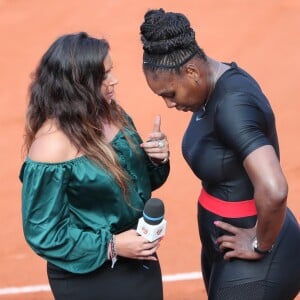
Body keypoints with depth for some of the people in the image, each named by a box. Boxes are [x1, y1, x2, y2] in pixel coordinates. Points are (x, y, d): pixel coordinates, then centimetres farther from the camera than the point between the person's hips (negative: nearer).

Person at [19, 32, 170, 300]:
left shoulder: (112, 114, -2)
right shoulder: (53, 145, -23)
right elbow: (43, 234, -18)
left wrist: (157, 159, -9)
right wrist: (111, 246, -22)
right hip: (90, 278, -7)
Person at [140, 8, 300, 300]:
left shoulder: (232, 105, -28)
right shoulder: (216, 85, 0)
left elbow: (273, 191, -39)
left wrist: (261, 245, -24)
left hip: (252, 263, -9)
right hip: (225, 247, 9)